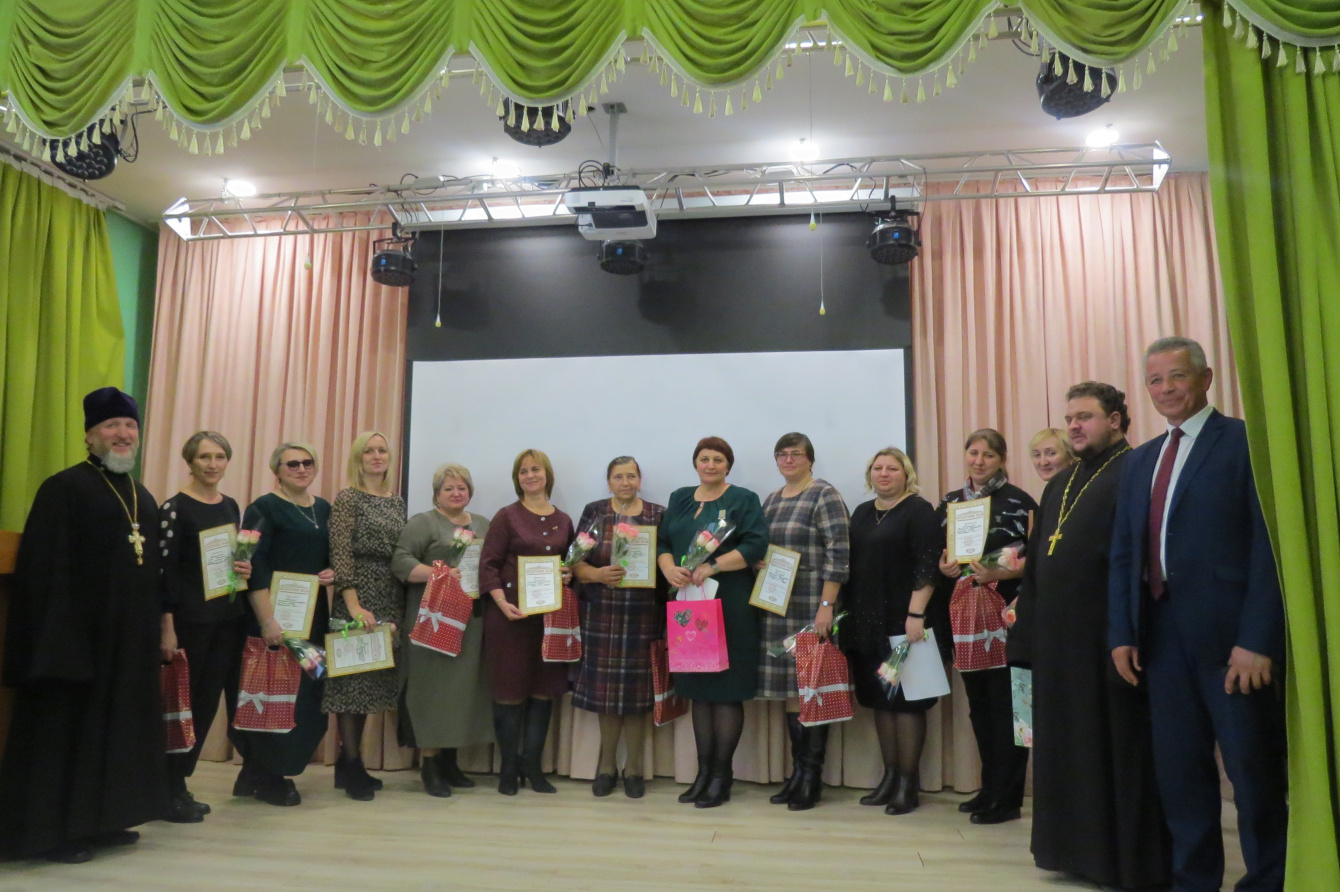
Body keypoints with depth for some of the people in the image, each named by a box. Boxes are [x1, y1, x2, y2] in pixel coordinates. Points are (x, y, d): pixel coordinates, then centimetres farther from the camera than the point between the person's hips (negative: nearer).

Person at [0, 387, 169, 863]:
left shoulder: (143, 497, 13)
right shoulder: (63, 488, -9)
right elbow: (44, 570, -15)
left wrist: (162, 624, 12)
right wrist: (57, 640, -21)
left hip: (132, 636, 8)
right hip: (80, 631, -8)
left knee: (119, 724, 13)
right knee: (67, 727, 1)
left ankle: (101, 819, 25)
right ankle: (51, 830, 13)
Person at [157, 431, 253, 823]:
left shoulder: (230, 506, 11)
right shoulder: (175, 507, -9)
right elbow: (165, 569, -12)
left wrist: (245, 570, -2)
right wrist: (167, 627, -16)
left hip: (229, 617, 6)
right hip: (191, 618, -6)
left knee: (208, 702, 9)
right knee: (183, 701, 1)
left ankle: (178, 784, 21)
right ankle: (169, 790, 13)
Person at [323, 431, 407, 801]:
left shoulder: (397, 501, 14)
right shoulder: (347, 498, -4)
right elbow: (340, 555, -11)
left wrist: (403, 607, 8)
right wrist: (354, 605, -19)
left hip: (390, 602, 6)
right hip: (357, 598, -6)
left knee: (373, 680, 10)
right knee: (352, 678, -2)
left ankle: (350, 762, 21)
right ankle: (351, 766, 7)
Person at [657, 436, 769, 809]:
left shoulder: (743, 499, 2)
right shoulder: (679, 499, 16)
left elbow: (756, 545, -10)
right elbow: (662, 542, 12)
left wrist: (712, 567, -19)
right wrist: (669, 568, -9)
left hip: (730, 606, -4)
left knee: (726, 689, -2)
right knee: (697, 690, 8)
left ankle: (722, 774, 6)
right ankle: (704, 771, 16)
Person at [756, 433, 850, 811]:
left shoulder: (824, 496, -5)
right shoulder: (770, 501, 17)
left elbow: (838, 554, -12)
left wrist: (826, 605, -17)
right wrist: (756, 564, 3)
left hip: (811, 608, -6)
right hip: (777, 609, 7)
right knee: (790, 689, 9)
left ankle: (813, 775, 7)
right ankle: (797, 771, 17)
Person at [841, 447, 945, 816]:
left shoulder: (918, 511, -6)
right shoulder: (862, 512, 15)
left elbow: (928, 566, -14)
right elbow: (851, 564, 18)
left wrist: (916, 614, -21)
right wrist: (846, 614, 14)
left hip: (904, 622, -7)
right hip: (867, 623, 7)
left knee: (906, 699, -1)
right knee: (879, 698, 10)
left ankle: (908, 782, 9)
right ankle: (890, 776, 20)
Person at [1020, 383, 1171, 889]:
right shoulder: (1060, 485, 17)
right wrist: (1029, 618, 13)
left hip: (1106, 635, -8)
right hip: (1060, 636, 8)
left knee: (1118, 744, 2)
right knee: (1070, 744, 13)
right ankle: (1082, 849, 25)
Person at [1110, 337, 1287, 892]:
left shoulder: (1247, 442, -3)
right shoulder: (1139, 461, 16)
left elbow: (1270, 545, -10)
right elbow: (1123, 554, 14)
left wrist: (1258, 639, -16)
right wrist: (1121, 633, 6)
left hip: (1230, 635, -5)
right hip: (1162, 635, 6)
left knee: (1254, 770, 6)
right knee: (1178, 769, 11)